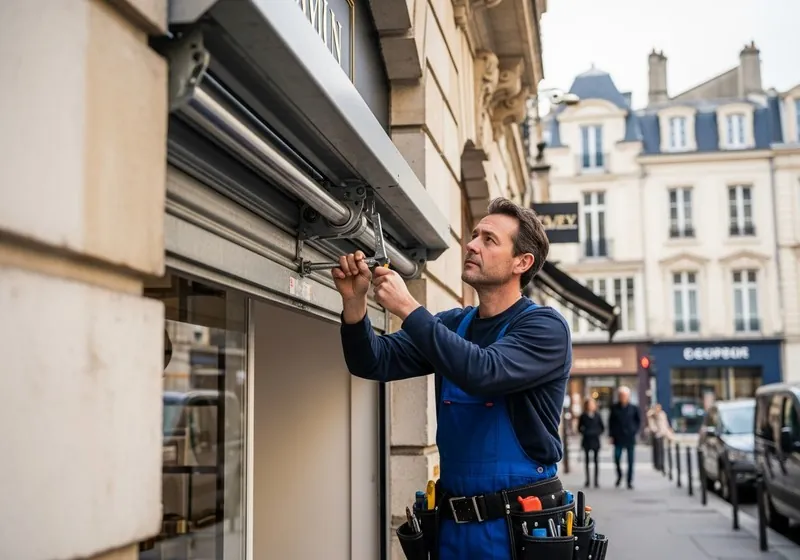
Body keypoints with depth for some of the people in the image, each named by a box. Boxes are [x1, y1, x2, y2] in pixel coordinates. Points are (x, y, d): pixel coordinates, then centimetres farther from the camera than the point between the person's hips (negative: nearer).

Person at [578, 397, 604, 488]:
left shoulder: (597, 416, 3)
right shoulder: (583, 416, 3)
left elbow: (602, 428, 9)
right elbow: (579, 428, 9)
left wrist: (598, 433, -3)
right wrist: (584, 433, -4)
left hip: (595, 440, 0)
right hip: (586, 440, 0)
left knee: (596, 461, -1)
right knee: (587, 461, 2)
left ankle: (596, 481, 1)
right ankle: (587, 480, 6)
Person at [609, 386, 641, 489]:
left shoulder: (633, 408, -1)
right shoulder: (615, 408, 1)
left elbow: (639, 421, 10)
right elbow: (611, 422, 5)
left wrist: (634, 431, -1)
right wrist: (611, 435, 1)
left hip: (630, 438, 0)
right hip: (618, 438, 0)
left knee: (630, 461, 2)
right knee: (617, 458, -2)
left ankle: (630, 481, 9)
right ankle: (619, 475, 24)